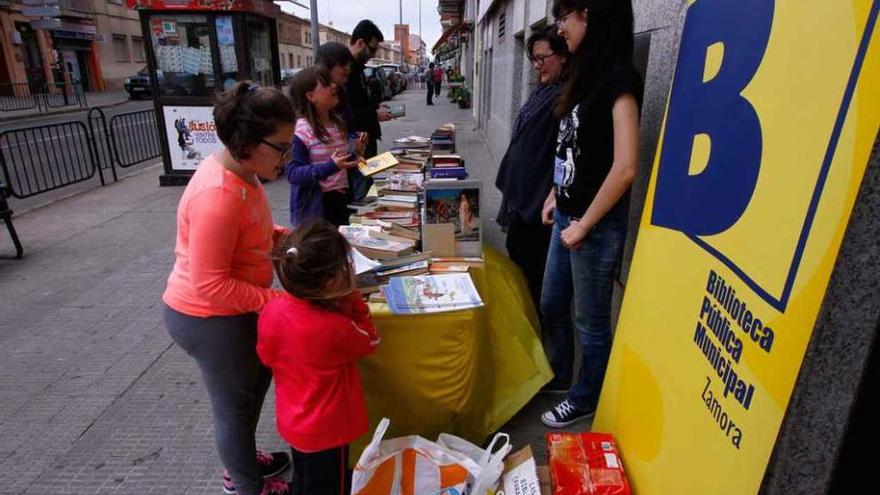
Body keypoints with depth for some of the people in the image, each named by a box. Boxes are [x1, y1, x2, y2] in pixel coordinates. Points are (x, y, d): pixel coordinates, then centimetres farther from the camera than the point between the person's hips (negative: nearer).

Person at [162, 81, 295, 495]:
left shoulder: (240, 171, -2)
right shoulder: (217, 196, -32)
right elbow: (211, 285, -29)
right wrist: (277, 300, -27)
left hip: (230, 309, 9)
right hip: (208, 319, -9)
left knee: (256, 378, 25)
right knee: (236, 402, 11)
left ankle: (241, 461, 50)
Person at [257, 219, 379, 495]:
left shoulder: (271, 312, -19)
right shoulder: (335, 326, -34)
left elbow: (267, 357, 1)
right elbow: (370, 342, -12)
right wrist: (354, 300, -15)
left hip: (291, 422, 5)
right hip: (327, 430, -5)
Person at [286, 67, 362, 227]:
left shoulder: (337, 122, 9)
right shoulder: (301, 130, -17)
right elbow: (293, 173, -20)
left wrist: (354, 158, 0)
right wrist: (331, 167, -29)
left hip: (343, 198, 8)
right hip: (316, 205, -7)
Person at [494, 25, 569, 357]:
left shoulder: (565, 96, -19)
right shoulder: (544, 90, 10)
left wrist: (549, 200, -25)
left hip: (539, 198, -10)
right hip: (523, 190, 10)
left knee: (531, 267, 3)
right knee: (518, 255, 21)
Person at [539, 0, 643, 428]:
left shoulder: (619, 78, -16)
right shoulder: (588, 74, 10)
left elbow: (625, 168, -23)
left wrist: (585, 225, -16)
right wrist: (554, 196, 13)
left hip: (596, 224, -8)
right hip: (567, 216, 9)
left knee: (590, 320, 10)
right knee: (552, 307, 20)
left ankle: (585, 399, 32)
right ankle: (557, 377, 43)